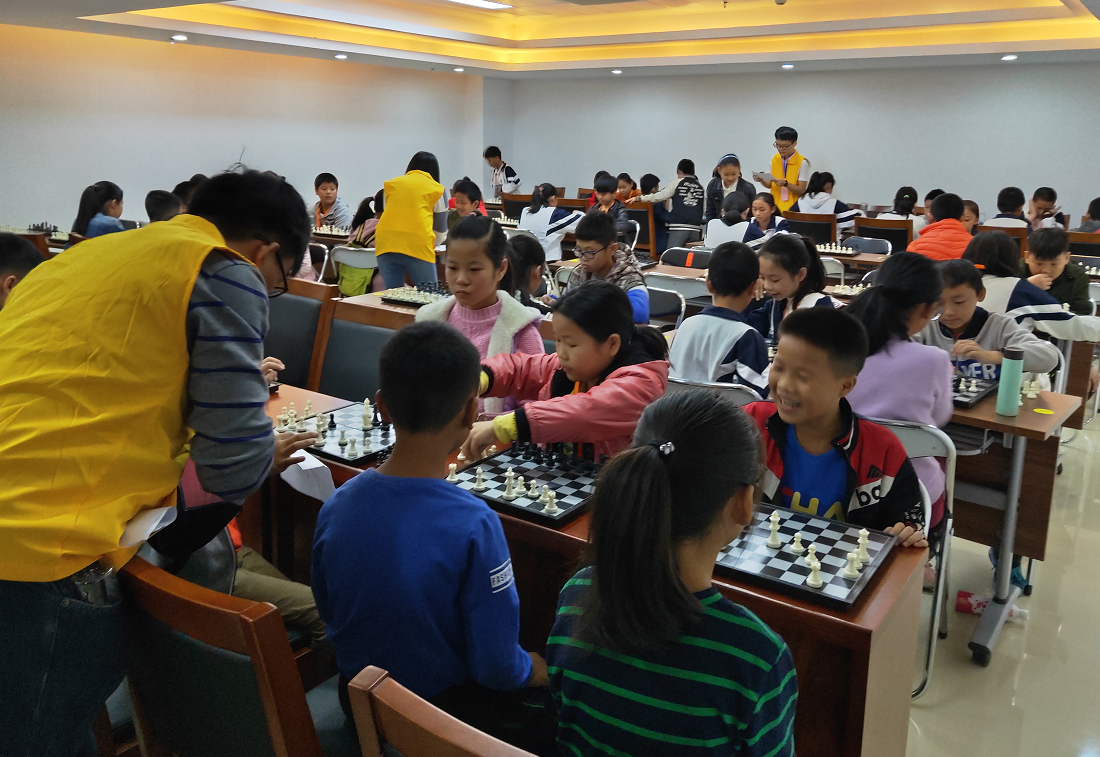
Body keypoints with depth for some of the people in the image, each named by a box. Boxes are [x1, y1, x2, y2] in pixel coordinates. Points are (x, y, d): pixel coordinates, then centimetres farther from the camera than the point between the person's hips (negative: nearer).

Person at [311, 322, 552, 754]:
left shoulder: (336, 506, -16)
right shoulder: (474, 526, -32)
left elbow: (328, 613, 1)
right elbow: (496, 667, -23)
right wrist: (534, 669, -1)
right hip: (445, 714, -5)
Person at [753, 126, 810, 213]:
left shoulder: (802, 163, -7)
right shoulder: (774, 159, 7)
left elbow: (801, 190, -8)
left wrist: (785, 184, -23)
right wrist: (762, 180, -8)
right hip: (774, 206, 4)